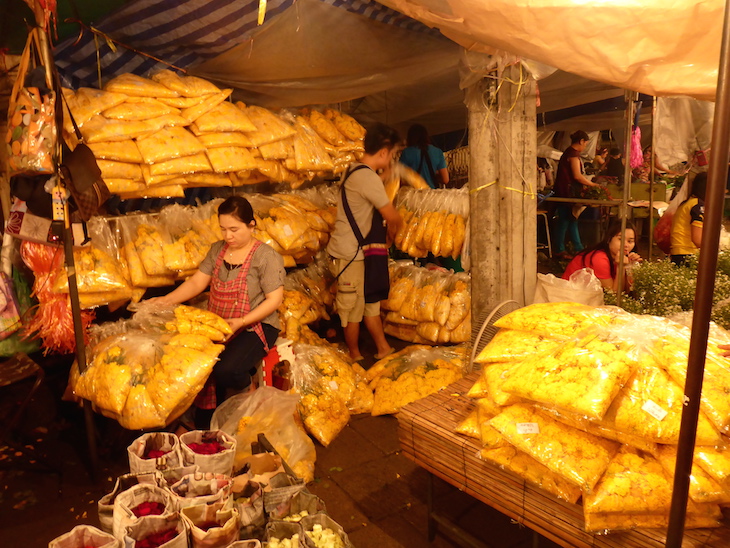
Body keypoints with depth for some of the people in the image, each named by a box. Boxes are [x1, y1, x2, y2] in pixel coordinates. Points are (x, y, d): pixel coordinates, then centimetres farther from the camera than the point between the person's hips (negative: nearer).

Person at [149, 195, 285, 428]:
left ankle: (249, 390, 8)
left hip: (255, 326, -5)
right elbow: (196, 282, 7)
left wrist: (241, 322, -22)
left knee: (225, 370, -29)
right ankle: (204, 430, 5)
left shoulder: (266, 256, -10)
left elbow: (274, 299, -13)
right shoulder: (217, 250, 9)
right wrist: (166, 300, -8)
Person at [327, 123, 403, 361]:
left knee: (371, 302, 17)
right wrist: (391, 233, 3)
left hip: (358, 252, 10)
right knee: (354, 308, 6)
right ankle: (355, 356, 22)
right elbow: (393, 217, -15)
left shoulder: (354, 170, 11)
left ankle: (383, 349, 28)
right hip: (349, 254, -10)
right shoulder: (368, 178, -21)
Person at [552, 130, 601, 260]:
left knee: (572, 220, 12)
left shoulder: (569, 152, 17)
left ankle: (579, 248, 19)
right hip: (567, 192, -10)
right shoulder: (574, 154, -13)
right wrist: (592, 184, -7)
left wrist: (586, 184, 18)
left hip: (566, 192, 10)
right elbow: (577, 176, -18)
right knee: (565, 220, -4)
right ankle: (560, 250, 2)